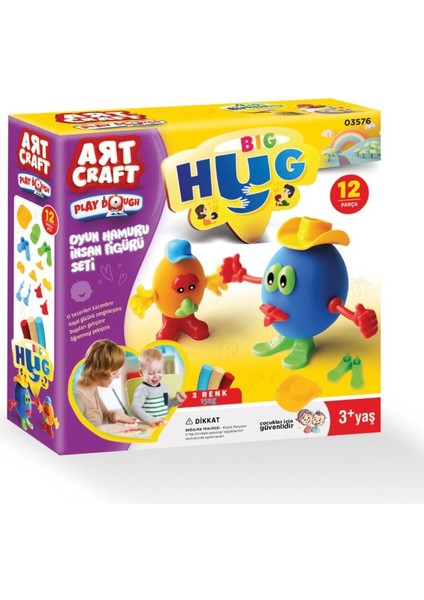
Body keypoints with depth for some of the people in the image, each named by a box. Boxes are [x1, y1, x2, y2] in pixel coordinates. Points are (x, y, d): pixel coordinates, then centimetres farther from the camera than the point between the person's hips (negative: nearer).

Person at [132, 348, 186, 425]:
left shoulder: (163, 386, 14)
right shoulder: (142, 390, -10)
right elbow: (135, 408, -24)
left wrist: (176, 401, 15)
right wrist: (150, 420, -34)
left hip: (164, 424, 5)